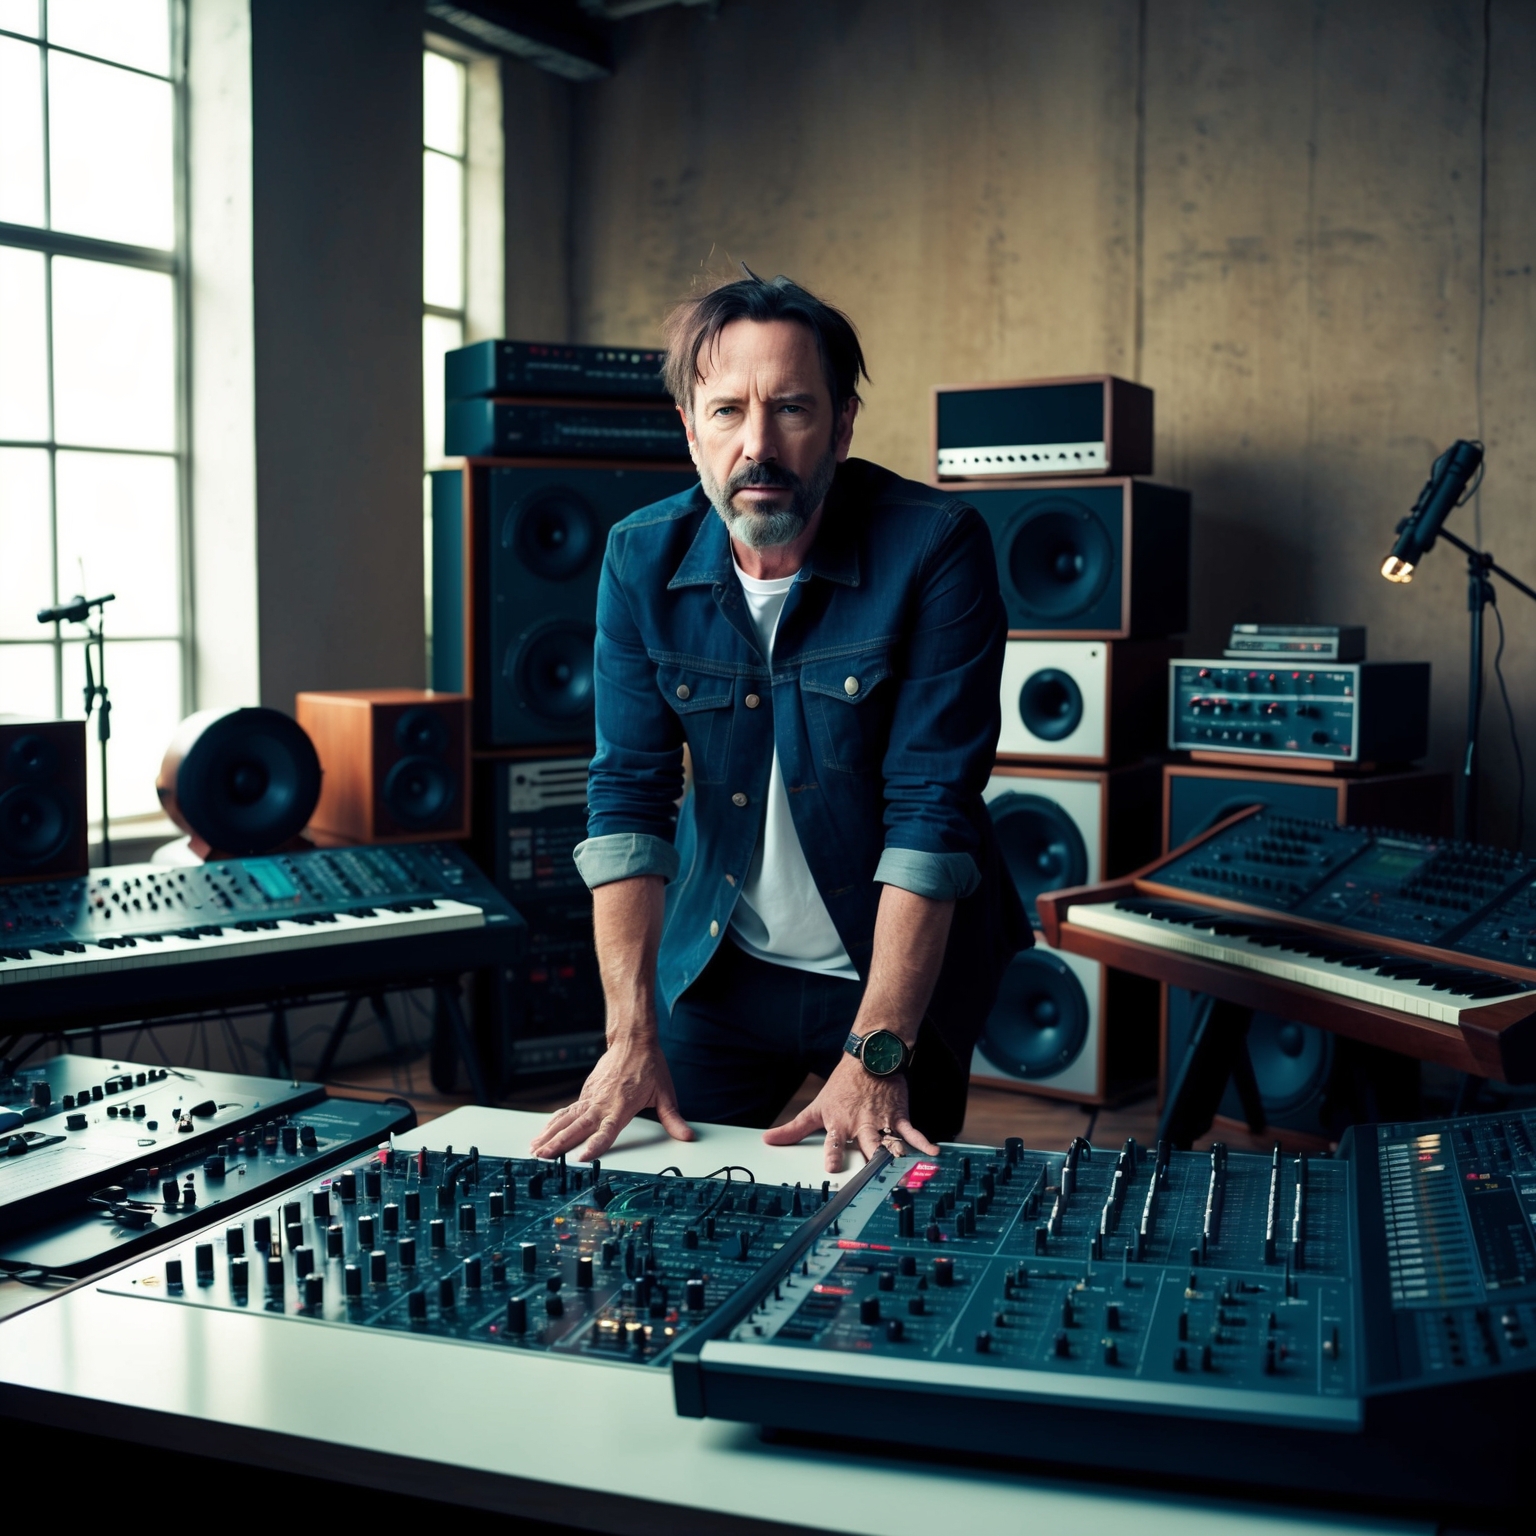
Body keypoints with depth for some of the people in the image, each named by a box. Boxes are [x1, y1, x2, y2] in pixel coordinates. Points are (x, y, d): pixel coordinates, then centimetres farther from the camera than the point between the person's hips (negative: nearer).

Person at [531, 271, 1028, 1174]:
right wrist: (633, 1036, -21)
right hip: (718, 963, 3)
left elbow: (931, 811, -24)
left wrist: (876, 1053, -28)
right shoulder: (643, 558, -10)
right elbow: (629, 797, -13)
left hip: (900, 968, -2)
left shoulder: (936, 548, -21)